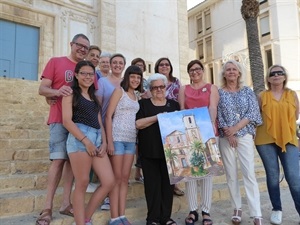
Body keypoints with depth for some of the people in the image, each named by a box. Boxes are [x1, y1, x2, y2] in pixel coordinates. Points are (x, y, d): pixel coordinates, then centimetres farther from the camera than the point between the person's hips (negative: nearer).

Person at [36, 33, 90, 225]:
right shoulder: (55, 62, 3)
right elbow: (42, 89, -2)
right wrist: (57, 92, -22)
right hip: (60, 119, -4)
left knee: (72, 160, 6)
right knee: (59, 160, -8)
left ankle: (66, 203, 16)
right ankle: (48, 207, 2)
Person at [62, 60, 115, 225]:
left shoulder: (94, 97, 24)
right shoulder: (71, 93, 4)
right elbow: (67, 121, -7)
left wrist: (104, 142, 4)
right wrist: (86, 141, -14)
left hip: (97, 139, 7)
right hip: (79, 138, -7)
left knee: (109, 182, 1)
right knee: (82, 184, -5)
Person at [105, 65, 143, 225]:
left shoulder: (136, 96, 16)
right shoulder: (119, 91, -3)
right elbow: (108, 116, -9)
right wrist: (109, 141, -15)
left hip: (131, 140, 6)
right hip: (117, 138, -6)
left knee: (125, 178, 9)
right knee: (116, 178, -1)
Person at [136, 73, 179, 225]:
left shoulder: (174, 104, 12)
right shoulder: (143, 103, 4)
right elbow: (138, 123, -8)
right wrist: (158, 117, -15)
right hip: (150, 151, -2)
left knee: (168, 183, 7)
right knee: (153, 184, 2)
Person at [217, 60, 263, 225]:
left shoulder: (248, 91, 8)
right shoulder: (219, 93, 5)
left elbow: (252, 113, -1)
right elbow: (217, 115, 0)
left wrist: (235, 128, -12)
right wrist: (228, 133, -10)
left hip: (245, 135, 0)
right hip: (225, 137, 0)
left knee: (249, 173, -6)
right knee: (231, 174, 5)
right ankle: (237, 209, 18)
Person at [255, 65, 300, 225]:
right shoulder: (262, 96, 4)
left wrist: (283, 123, 8)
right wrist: (270, 124, 1)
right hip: (266, 140, 0)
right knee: (272, 176, 6)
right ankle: (277, 209, 22)